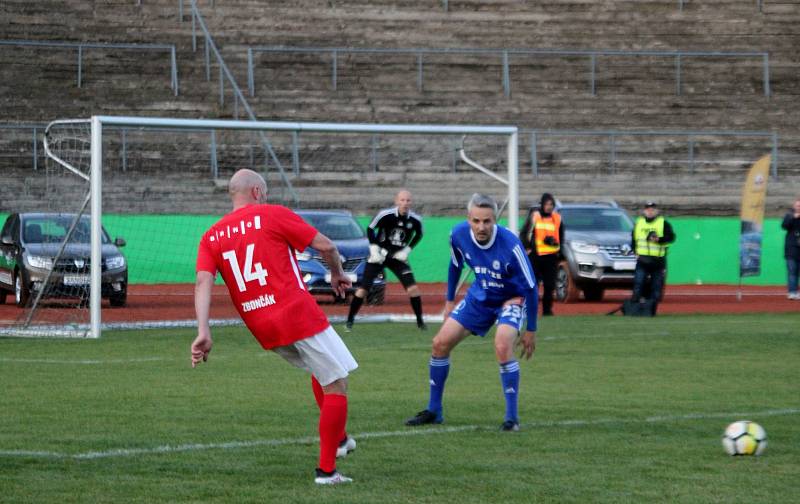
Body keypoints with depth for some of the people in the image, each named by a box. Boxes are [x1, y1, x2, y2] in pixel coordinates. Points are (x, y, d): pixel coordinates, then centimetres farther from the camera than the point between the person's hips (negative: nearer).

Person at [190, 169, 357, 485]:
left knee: (320, 371, 31)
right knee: (336, 385, 2)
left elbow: (203, 282, -5)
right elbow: (325, 245, -3)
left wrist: (203, 332, -13)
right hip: (299, 315, -7)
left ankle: (338, 440, 34)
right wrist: (337, 274, 18)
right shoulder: (273, 215, -1)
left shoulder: (212, 237, 11)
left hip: (263, 330, 7)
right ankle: (326, 469, -3)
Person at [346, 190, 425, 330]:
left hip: (398, 257, 2)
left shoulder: (415, 220, -12)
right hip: (379, 255, -2)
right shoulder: (386, 215, -20)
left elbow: (418, 235, 10)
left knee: (413, 288, -12)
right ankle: (350, 320, 7)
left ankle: (420, 320, 4)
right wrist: (374, 249, -10)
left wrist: (407, 250, 0)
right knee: (363, 289, -6)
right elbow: (370, 229, -5)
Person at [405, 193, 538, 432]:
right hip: (480, 296, 5)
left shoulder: (510, 245, -33)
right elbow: (455, 265, 5)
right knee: (440, 343, 0)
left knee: (502, 347, -30)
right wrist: (450, 300, 13)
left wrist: (530, 330, -16)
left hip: (511, 298, -5)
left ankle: (512, 418, -18)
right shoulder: (459, 235, -19)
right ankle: (433, 411, 18)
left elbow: (531, 287, -21)